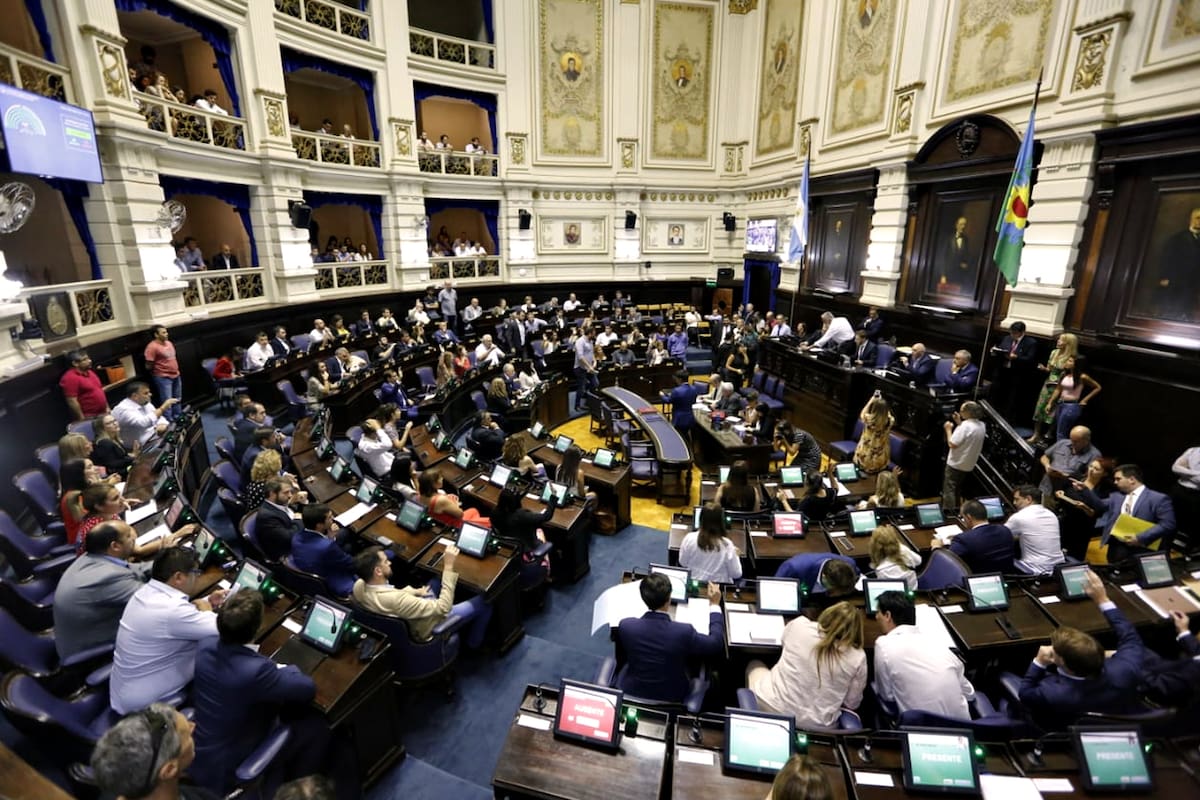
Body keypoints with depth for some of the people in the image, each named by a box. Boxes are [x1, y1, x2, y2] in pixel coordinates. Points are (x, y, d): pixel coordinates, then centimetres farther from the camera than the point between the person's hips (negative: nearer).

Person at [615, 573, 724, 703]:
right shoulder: (684, 632, -31)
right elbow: (717, 644, -10)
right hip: (671, 697, -1)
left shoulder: (626, 626, -25)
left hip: (632, 692, 1)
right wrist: (715, 605, -2)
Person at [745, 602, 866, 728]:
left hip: (772, 707, -1)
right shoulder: (858, 658, -13)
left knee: (755, 665, 31)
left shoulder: (799, 625, -12)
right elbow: (852, 703, 2)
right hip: (815, 725, 2)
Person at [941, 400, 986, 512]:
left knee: (949, 489, 1)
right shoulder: (982, 426, 2)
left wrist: (948, 429, -11)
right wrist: (959, 423, 11)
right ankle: (955, 510, 31)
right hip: (969, 465, 8)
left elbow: (952, 444, -24)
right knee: (957, 489, 22)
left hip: (956, 464, -8)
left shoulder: (966, 425, -24)